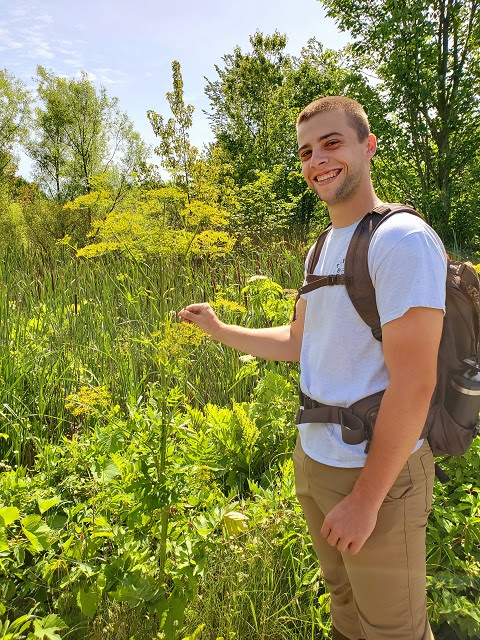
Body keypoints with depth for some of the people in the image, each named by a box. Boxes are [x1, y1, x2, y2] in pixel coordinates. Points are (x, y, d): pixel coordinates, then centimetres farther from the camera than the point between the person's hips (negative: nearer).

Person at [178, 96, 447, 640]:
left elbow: (413, 385, -23)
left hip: (378, 473, -7)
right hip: (312, 461, 8)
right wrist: (220, 330, 12)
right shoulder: (322, 249, 9)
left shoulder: (402, 239, -19)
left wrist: (365, 499, -19)